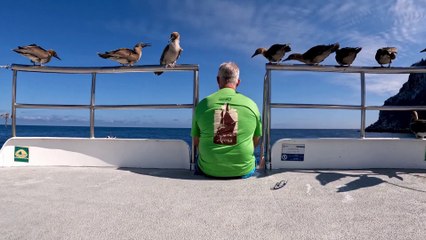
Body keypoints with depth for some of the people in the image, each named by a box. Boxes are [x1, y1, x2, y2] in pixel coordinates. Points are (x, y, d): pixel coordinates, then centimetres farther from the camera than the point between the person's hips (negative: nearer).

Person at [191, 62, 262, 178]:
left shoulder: (203, 104, -5)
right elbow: (256, 140, 6)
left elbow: (196, 142, 2)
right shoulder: (251, 104, -5)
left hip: (208, 170, 0)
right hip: (243, 171, 0)